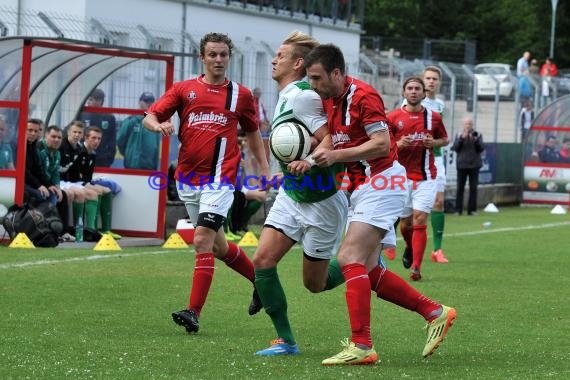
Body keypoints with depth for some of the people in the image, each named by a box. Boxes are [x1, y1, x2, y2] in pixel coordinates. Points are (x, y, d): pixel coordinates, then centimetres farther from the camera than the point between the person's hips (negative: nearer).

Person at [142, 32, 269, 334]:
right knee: (218, 246, 14)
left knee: (203, 240, -17)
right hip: (188, 178, 3)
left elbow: (252, 132, 19)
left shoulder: (241, 95, 7)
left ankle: (194, 312, -18)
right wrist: (159, 125, -20)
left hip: (219, 177, -3)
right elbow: (149, 117, 3)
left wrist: (264, 168, 12)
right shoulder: (183, 89, 7)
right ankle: (260, 280, 38)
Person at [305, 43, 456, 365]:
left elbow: (382, 144, -22)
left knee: (350, 259, -17)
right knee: (368, 271, 7)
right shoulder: (330, 100, 11)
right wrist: (314, 158, 3)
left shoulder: (363, 95, -16)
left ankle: (361, 345, -18)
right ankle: (435, 312, 17)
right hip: (361, 188, 10)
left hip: (382, 181, -10)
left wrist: (336, 155, -21)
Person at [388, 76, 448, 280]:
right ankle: (410, 248, 42)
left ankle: (416, 267, -12)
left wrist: (433, 143, -6)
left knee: (420, 220, -12)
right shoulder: (393, 117, 1)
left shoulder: (433, 117, 3)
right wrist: (399, 144, -16)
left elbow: (445, 139, 16)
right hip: (402, 177, 1)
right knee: (405, 222, 8)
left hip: (426, 177, -1)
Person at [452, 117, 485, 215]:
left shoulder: (477, 135, 6)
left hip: (474, 165, 0)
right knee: (460, 188, -1)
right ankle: (458, 209, 2)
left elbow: (481, 149, 0)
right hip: (462, 165, 0)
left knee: (473, 188, 0)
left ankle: (472, 209, 4)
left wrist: (476, 140, -16)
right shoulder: (459, 135, 7)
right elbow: (455, 148, -2)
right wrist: (462, 138, -14)